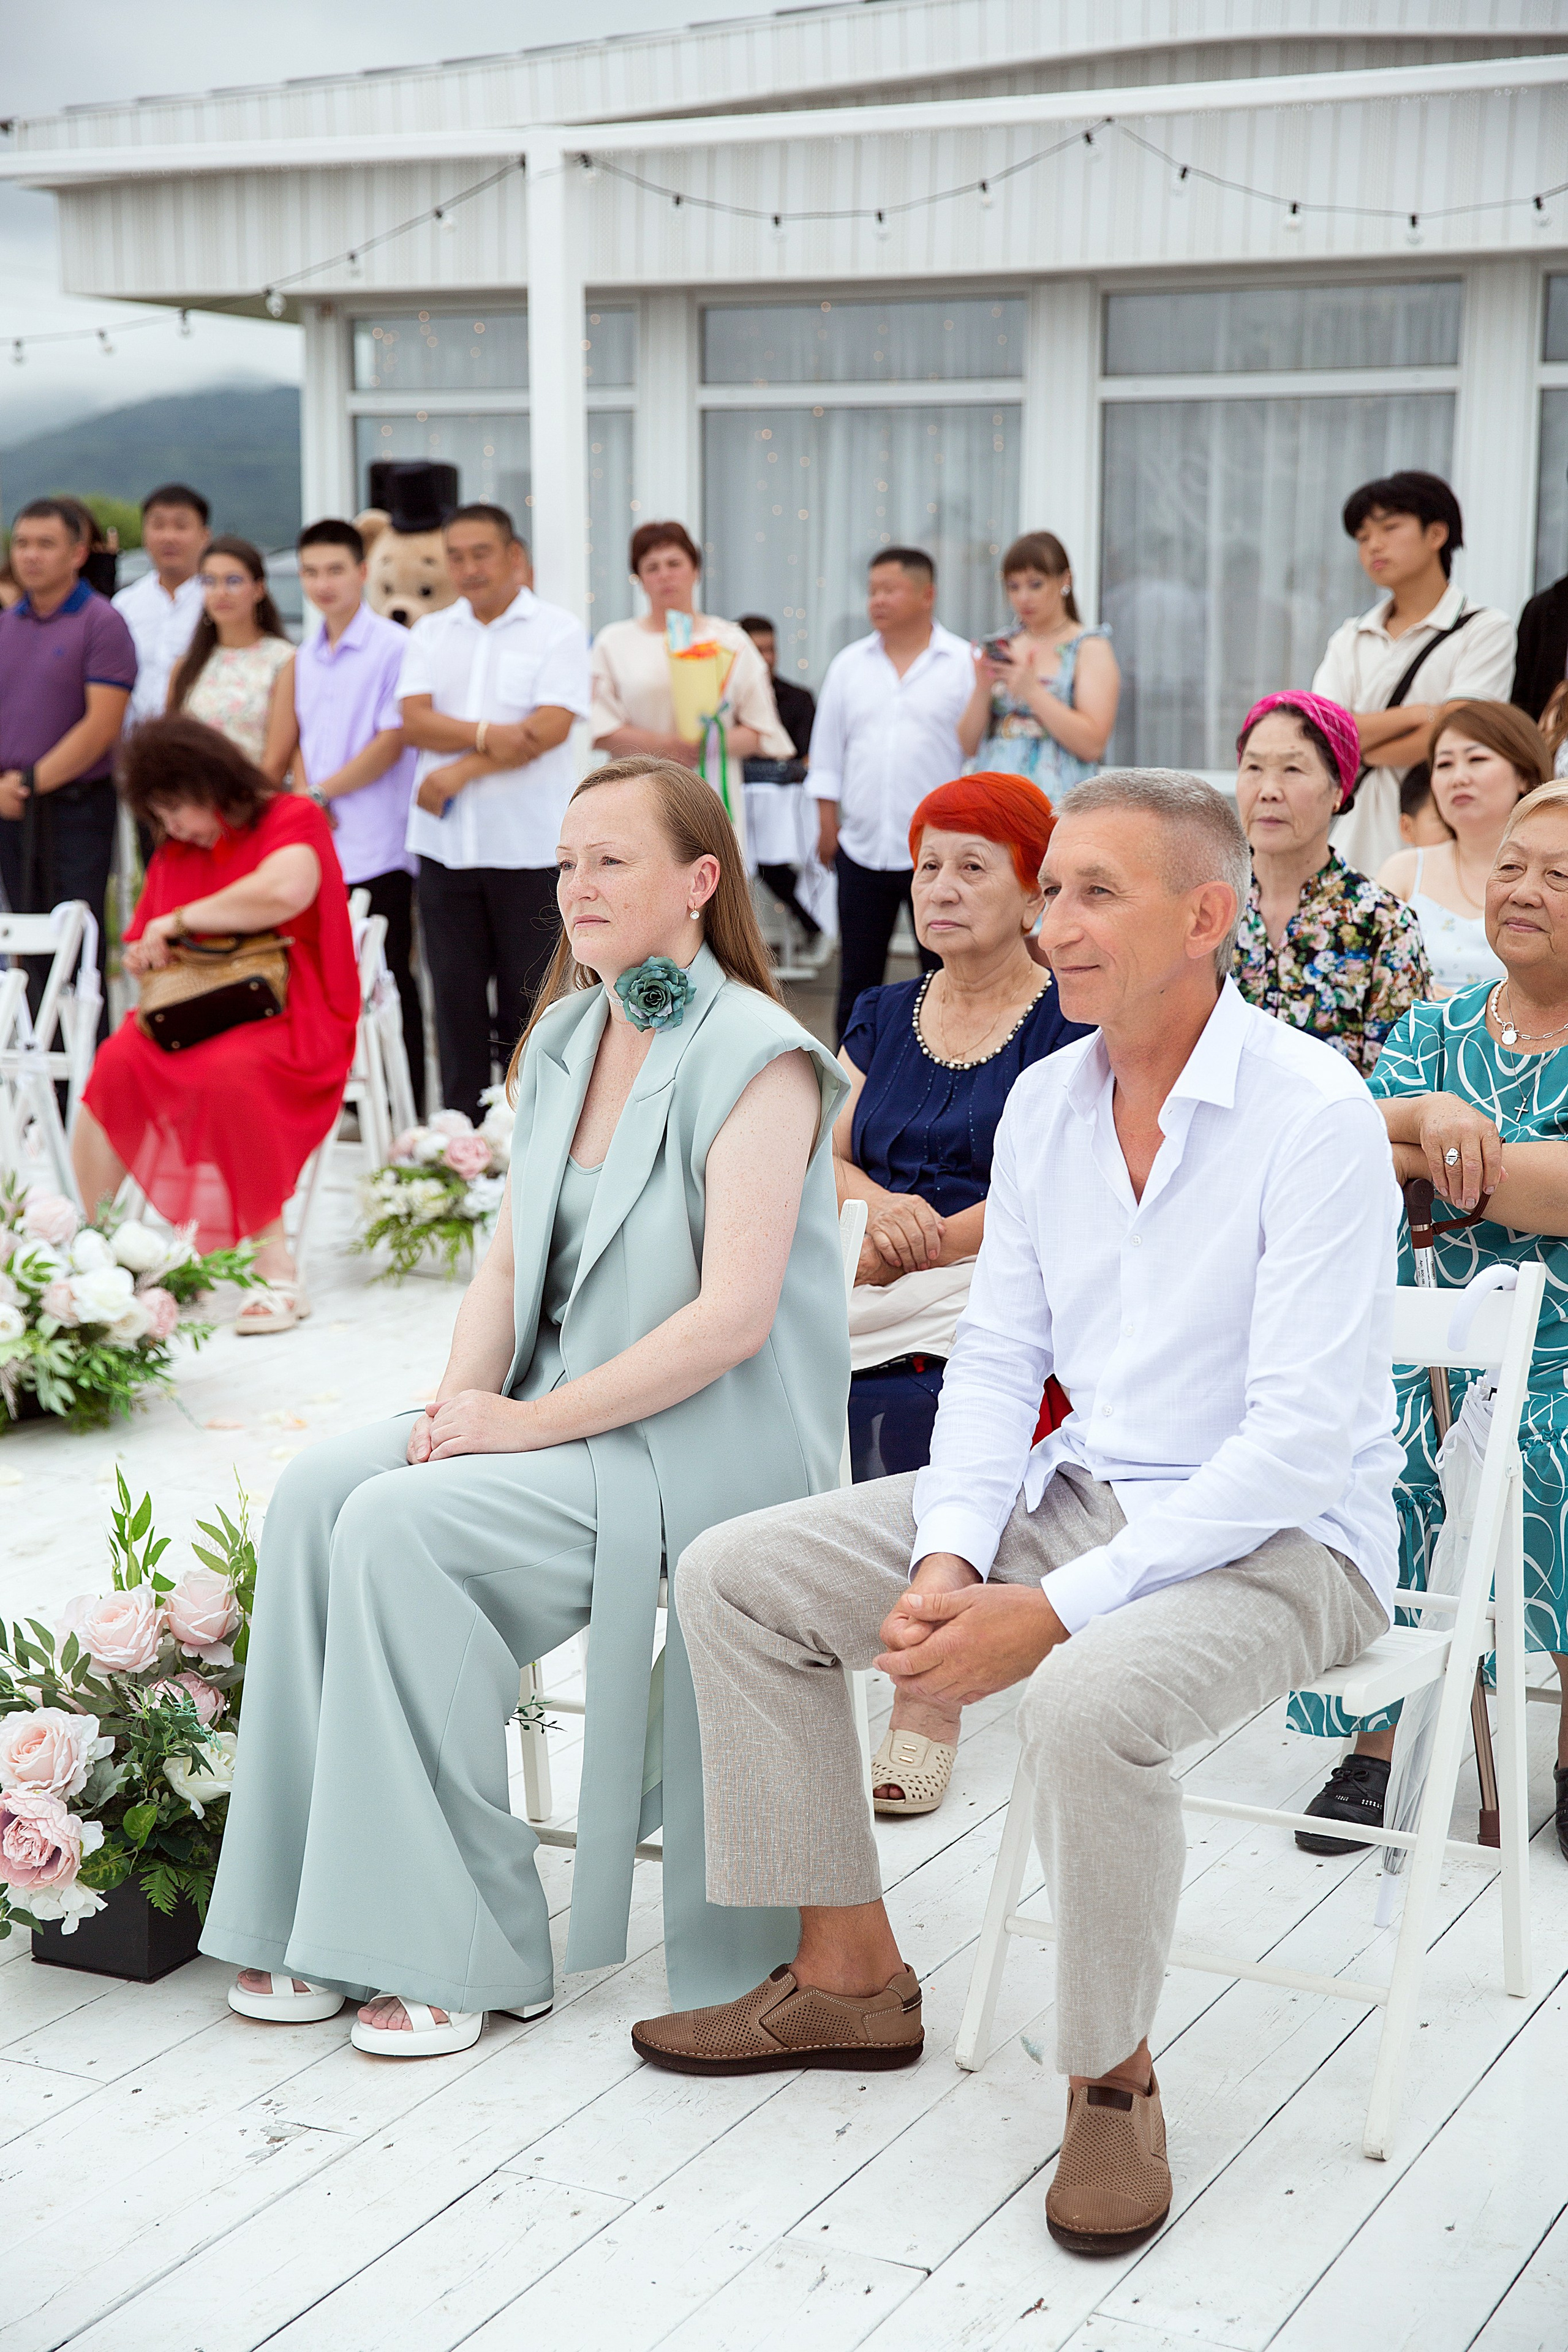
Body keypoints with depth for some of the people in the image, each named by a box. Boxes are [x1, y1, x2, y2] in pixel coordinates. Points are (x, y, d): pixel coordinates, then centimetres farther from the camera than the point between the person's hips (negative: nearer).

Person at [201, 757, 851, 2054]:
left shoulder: (757, 1057, -13)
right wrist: (461, 1399, -6)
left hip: (704, 1447, -8)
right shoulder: (562, 1041, 12)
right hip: (559, 1419, 8)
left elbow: (731, 1316, -20)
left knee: (403, 1527, -25)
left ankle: (464, 1948, -15)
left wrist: (530, 1424, -20)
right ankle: (325, 1916, -8)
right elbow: (511, 1261, 14)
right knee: (317, 1490, -14)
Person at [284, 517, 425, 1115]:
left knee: (385, 977, -2)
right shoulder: (307, 654, 15)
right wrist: (302, 794, -1)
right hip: (318, 843, 6)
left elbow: (394, 739, -12)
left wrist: (322, 792, -10)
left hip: (376, 846, -6)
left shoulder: (393, 646, -7)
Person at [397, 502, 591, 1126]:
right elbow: (415, 720, 0)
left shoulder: (557, 630, 1)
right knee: (456, 994, 5)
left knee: (528, 998, 0)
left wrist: (461, 771, -13)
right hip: (445, 843, 4)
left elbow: (551, 727, -11)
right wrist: (486, 735, -17)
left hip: (529, 845, -3)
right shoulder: (431, 634, 14)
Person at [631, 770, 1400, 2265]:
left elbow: (1301, 1436, -23)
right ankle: (847, 1974, 11)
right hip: (1077, 1493, 8)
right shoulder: (1043, 1103, 3)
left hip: (1279, 1539, -7)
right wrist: (949, 1559, -11)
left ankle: (1111, 2077, -10)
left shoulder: (1314, 1114, -19)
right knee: (733, 1577, -1)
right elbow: (996, 1357, 8)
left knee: (1088, 1698, -38)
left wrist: (1054, 1609, -27)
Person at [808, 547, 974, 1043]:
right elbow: (827, 749, 13)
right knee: (857, 980, 8)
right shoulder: (849, 664, 9)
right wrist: (828, 823, 7)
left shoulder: (964, 663, -2)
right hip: (862, 849, 3)